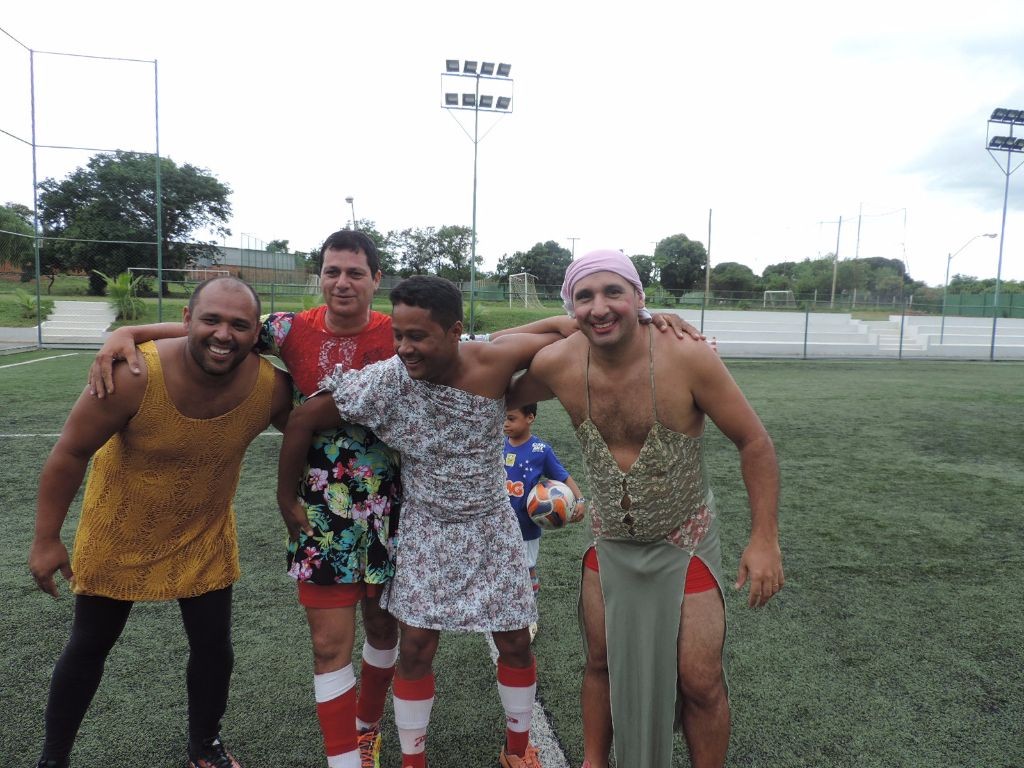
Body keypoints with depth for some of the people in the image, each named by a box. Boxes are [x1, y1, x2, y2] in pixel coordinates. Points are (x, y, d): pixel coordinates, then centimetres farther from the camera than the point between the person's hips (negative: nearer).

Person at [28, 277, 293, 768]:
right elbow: (70, 453, -18)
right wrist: (46, 539, -12)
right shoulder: (135, 376, -32)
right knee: (88, 647, 14)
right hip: (120, 532, -2)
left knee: (214, 646, 9)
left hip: (204, 536, 2)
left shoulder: (270, 387, -24)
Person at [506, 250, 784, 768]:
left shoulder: (687, 358, -24)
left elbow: (754, 442, -15)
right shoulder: (556, 365, -15)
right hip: (609, 545, 3)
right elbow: (498, 398, 8)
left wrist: (764, 539, -16)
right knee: (602, 664, 17)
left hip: (684, 546, -2)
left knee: (700, 684, 4)